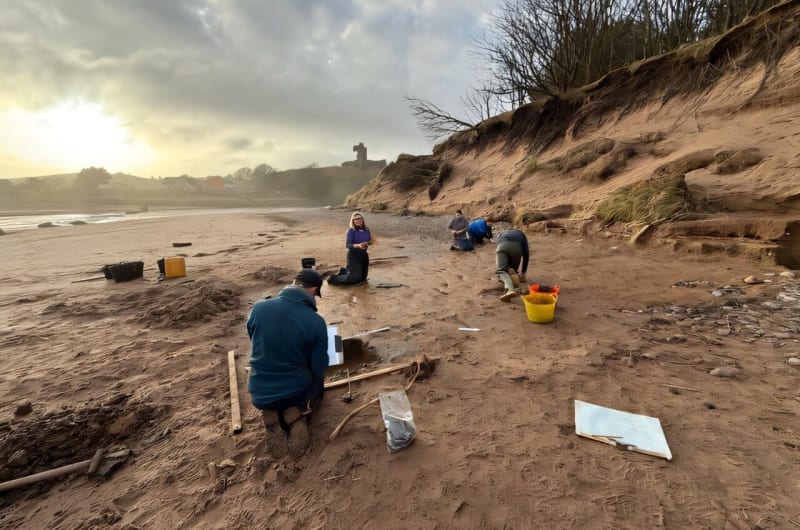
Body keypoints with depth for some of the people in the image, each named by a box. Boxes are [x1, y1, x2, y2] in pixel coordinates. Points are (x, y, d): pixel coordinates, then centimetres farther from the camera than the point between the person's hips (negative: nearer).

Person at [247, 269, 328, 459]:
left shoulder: (258, 307, -11)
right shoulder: (316, 322, -19)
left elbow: (255, 347, 7)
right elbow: (319, 368, -9)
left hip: (259, 395, 3)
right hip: (296, 392, -2)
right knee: (317, 381, 32)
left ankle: (272, 416, 5)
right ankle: (297, 415, 2)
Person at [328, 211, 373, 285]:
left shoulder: (366, 230, 1)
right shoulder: (351, 230, -14)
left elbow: (370, 241, 10)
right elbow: (347, 245, -18)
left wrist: (369, 243, -14)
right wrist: (358, 245, -34)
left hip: (364, 254, 6)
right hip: (353, 255, -6)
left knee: (363, 277, 17)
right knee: (354, 278, -10)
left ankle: (344, 271, 38)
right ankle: (334, 279, 10)